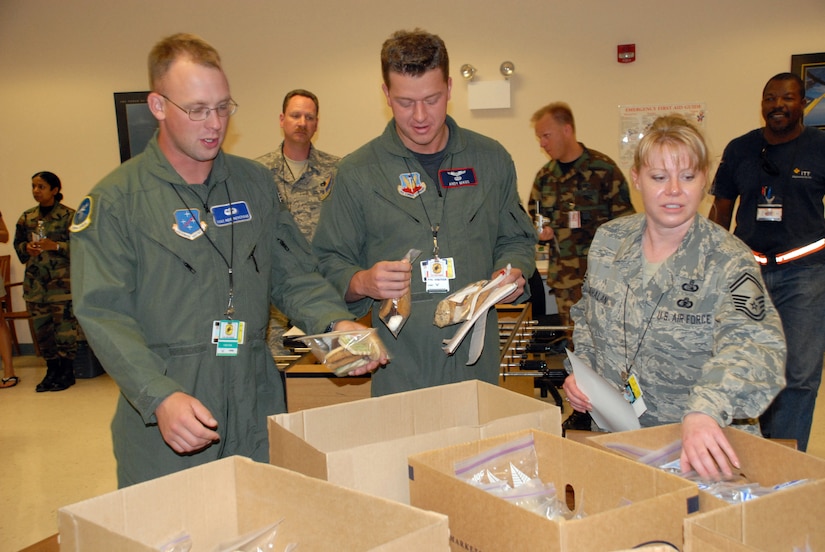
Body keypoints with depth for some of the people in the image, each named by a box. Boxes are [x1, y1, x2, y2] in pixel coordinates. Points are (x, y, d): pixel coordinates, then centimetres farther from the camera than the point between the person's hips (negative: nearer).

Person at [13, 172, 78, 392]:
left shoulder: (68, 215, -3)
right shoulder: (27, 217, 12)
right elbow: (18, 244, 21)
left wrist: (55, 246, -18)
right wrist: (27, 248, 0)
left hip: (62, 281, -5)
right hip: (35, 281, 5)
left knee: (64, 327, -5)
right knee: (41, 327, 6)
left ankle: (67, 372, 6)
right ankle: (52, 370, 17)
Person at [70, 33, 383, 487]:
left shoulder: (256, 182, 8)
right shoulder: (114, 199, -5)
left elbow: (294, 275, 11)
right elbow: (104, 313, -11)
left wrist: (336, 323, -9)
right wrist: (161, 397, -25)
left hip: (258, 411, 4)